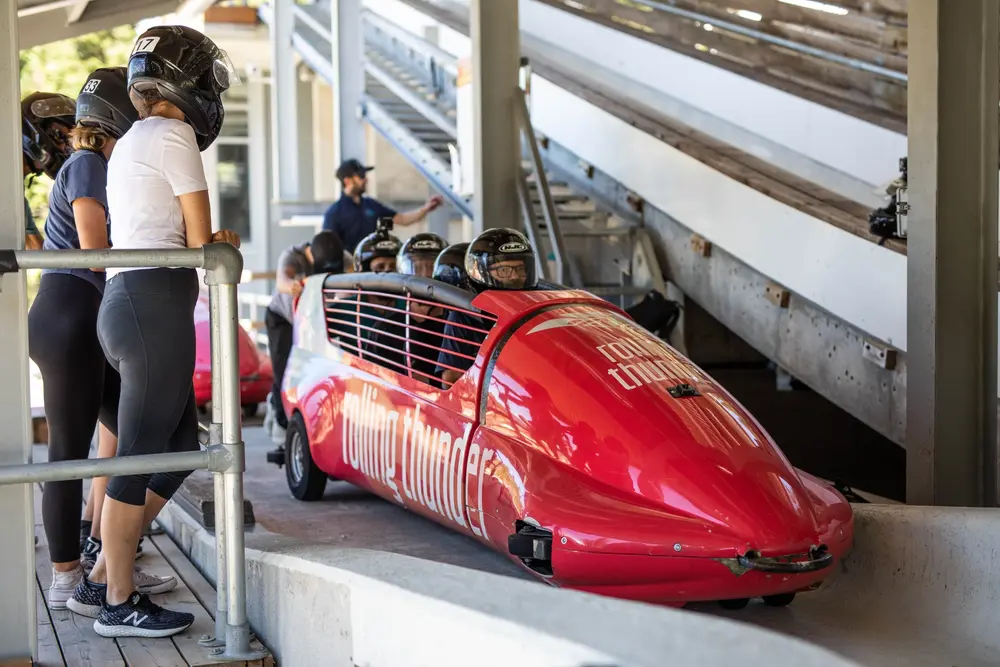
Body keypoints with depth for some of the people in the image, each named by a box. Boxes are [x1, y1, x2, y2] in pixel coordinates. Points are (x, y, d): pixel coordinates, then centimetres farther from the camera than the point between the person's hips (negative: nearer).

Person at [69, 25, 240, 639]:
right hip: (156, 305, -10)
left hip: (125, 301, 10)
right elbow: (201, 244, -6)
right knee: (141, 454, -4)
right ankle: (119, 605, 4)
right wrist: (218, 242, 15)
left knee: (180, 444, 13)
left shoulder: (131, 142, 23)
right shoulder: (173, 135, -7)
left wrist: (213, 242, 6)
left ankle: (105, 576, 17)